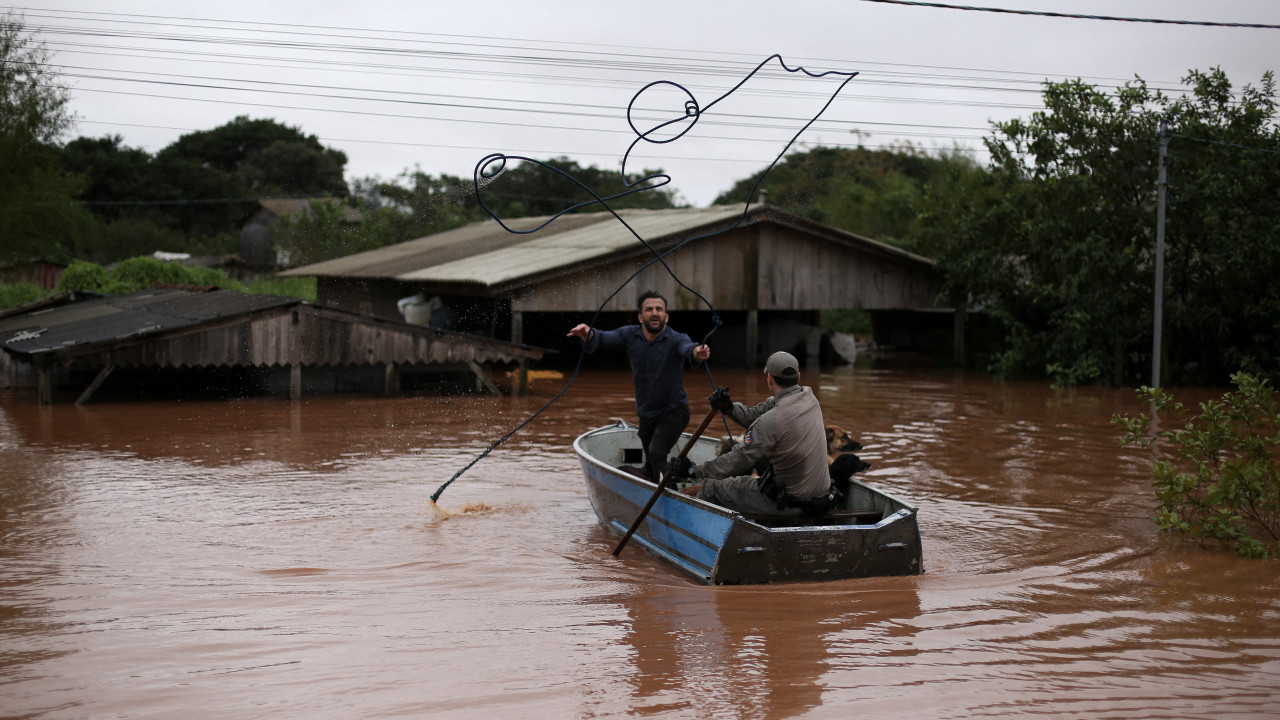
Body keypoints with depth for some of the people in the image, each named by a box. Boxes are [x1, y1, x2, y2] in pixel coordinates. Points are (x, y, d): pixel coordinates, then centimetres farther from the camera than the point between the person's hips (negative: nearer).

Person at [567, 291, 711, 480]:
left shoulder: (676, 339, -20)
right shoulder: (630, 335, -8)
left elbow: (688, 348, -41)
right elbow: (604, 338, -20)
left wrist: (697, 353, -67)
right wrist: (588, 334, -44)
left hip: (674, 412, -5)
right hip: (646, 413, 5)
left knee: (656, 453, -26)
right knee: (650, 465, 19)